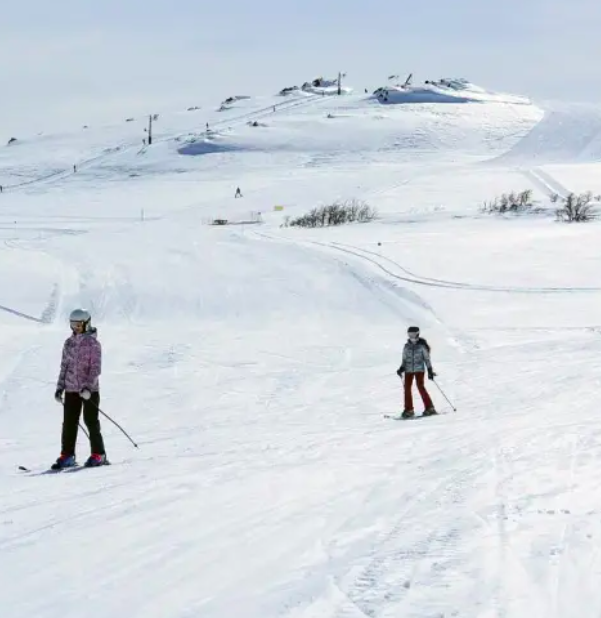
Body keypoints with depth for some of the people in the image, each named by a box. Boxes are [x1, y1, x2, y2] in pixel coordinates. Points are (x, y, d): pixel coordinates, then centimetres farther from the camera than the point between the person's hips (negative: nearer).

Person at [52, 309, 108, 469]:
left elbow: (96, 368, -11)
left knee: (91, 421, -1)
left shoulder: (93, 343, -6)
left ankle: (98, 455, 7)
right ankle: (67, 456, 8)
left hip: (89, 390, -5)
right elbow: (64, 366, 16)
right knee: (69, 422, 3)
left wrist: (88, 386, -21)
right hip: (71, 389, 5)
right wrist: (60, 387, 10)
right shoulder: (69, 343, 11)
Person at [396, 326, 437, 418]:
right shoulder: (406, 347, 9)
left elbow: (427, 359, 1)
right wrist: (401, 368, 1)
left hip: (419, 369, -4)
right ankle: (409, 410, 3)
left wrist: (430, 371, -4)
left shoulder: (422, 346, -1)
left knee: (420, 386, -14)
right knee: (407, 388, -3)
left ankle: (429, 408, -9)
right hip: (409, 370, 4)